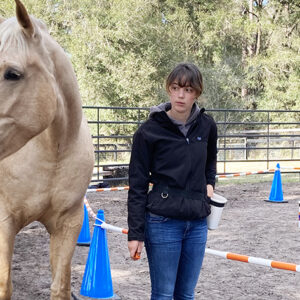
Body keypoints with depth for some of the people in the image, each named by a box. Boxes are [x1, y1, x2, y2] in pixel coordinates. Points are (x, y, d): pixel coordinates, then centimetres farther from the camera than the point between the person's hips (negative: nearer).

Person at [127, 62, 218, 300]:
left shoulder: (207, 126, 3)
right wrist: (135, 233, -8)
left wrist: (209, 184, 7)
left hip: (197, 223, 4)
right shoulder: (150, 130, -8)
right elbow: (137, 185, -6)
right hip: (163, 222, -4)